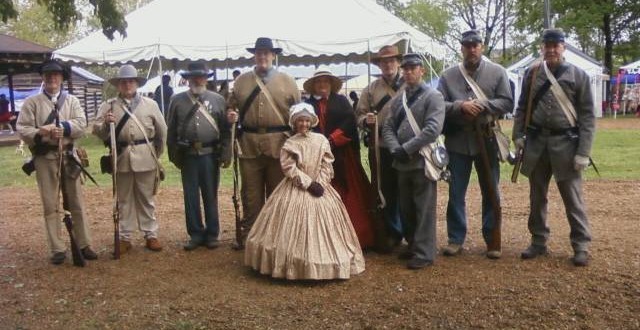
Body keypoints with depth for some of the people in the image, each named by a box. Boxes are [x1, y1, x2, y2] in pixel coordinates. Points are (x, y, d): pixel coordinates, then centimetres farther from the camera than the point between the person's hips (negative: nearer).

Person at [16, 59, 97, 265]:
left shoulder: (72, 101, 10)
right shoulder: (32, 102, 4)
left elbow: (81, 125, -3)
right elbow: (22, 129, -3)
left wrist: (63, 127, -19)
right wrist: (39, 133, -22)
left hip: (68, 157, 1)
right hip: (45, 158, -1)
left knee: (77, 203, 6)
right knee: (51, 205, 4)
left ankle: (84, 245, 15)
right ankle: (57, 249, 11)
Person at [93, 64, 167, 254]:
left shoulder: (150, 104, 7)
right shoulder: (108, 106, 5)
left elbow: (161, 131, 12)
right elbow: (97, 132, -1)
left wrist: (156, 154, 14)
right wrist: (106, 123, -21)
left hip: (145, 158, 0)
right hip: (121, 158, 0)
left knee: (146, 199, 8)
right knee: (124, 200, 9)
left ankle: (151, 235, 16)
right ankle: (125, 238, 16)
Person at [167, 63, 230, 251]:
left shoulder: (217, 100, 4)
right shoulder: (177, 101, 6)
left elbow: (225, 129, 1)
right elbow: (171, 130, 6)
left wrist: (225, 154, -5)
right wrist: (174, 155, 2)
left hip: (210, 155, -1)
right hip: (188, 155, 1)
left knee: (210, 195, 7)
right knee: (190, 196, 7)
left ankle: (212, 234, 18)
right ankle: (195, 234, 18)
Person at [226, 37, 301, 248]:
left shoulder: (287, 81, 6)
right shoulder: (242, 81, 10)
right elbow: (232, 105, 16)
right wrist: (231, 114, -7)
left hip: (279, 144, -1)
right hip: (249, 144, 1)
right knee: (251, 193, 7)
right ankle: (249, 235, 20)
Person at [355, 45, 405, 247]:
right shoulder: (371, 89, 9)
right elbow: (359, 114, 8)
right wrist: (366, 121, -14)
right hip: (380, 148, 2)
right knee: (385, 192, 9)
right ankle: (392, 233, 23)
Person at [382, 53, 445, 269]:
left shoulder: (433, 97, -5)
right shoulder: (398, 99, 15)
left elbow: (432, 129, -16)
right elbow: (388, 127, 10)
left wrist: (406, 149, -17)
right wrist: (395, 149, -8)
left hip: (422, 161, -6)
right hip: (402, 163, 7)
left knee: (424, 209, -1)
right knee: (406, 208, 14)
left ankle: (424, 253, 7)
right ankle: (413, 246, 28)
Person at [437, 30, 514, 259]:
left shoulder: (497, 72, 3)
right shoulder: (448, 75, 5)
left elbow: (507, 103, -2)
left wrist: (483, 105, -17)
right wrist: (460, 106, -18)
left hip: (487, 140, 0)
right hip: (457, 141, 1)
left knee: (491, 193, 7)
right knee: (456, 193, 6)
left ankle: (492, 240, 19)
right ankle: (456, 239, 17)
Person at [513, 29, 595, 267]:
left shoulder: (578, 75, -3)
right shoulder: (532, 73, 6)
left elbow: (587, 116, -5)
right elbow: (522, 107, 13)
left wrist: (583, 152, -11)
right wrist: (518, 135, 1)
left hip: (566, 143, -3)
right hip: (536, 142, 3)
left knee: (573, 198, 3)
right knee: (537, 197, 11)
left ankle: (581, 246, 14)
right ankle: (538, 242, 24)